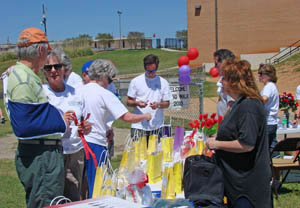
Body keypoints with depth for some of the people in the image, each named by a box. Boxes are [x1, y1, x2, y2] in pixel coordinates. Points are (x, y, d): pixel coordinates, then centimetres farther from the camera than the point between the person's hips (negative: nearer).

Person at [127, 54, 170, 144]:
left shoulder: (163, 82, 6)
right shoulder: (135, 81, 3)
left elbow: (167, 103, 8)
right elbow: (128, 102, 6)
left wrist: (158, 105, -13)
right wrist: (137, 103, -15)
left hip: (156, 127, 1)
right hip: (139, 126, -1)